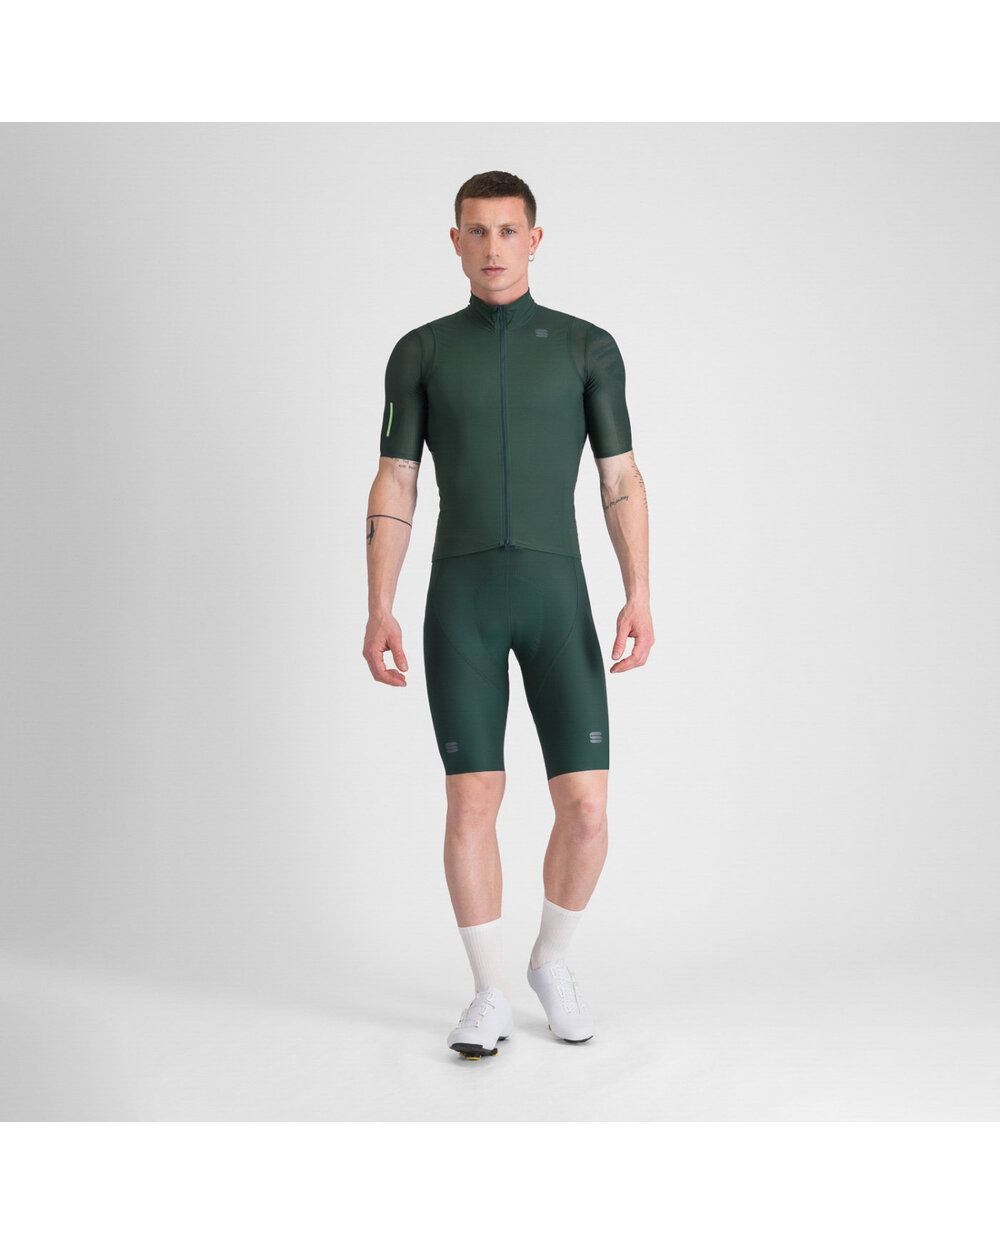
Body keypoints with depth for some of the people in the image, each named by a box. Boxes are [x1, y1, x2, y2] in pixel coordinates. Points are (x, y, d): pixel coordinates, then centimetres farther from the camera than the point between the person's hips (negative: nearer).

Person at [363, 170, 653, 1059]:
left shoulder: (589, 347, 8)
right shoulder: (419, 353, 8)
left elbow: (623, 484, 5)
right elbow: (392, 493, 6)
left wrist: (640, 601, -7)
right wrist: (379, 613, -5)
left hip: (556, 601, 0)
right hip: (461, 602, 0)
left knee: (586, 809, -5)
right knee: (472, 803, -4)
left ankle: (553, 961, 23)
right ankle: (491, 995, 12)